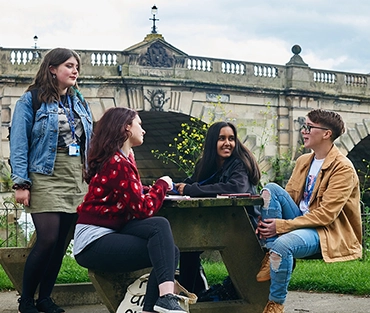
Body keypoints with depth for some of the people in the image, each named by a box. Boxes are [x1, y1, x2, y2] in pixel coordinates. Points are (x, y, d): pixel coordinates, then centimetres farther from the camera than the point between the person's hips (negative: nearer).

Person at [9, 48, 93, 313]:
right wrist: (21, 183, -14)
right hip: (46, 178, -5)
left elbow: (89, 141, 17)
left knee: (62, 242, 4)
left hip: (77, 180, 6)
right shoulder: (31, 100, -1)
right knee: (47, 240, -13)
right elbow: (19, 143, -6)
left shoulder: (79, 101, 16)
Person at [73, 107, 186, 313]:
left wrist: (152, 190, -2)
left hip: (107, 235, 9)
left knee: (171, 251, -8)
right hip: (93, 243, -9)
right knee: (160, 225, -25)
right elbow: (143, 209, -18)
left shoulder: (122, 157, 14)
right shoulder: (119, 163, -17)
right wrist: (162, 185, -3)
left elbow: (134, 197, 16)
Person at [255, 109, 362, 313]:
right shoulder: (303, 161, 11)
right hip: (301, 222, 8)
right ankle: (271, 255, -15)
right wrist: (268, 221, -10)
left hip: (328, 232, -7)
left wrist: (282, 225, -26)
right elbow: (285, 197, 12)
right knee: (270, 189, -14)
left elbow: (325, 214, -21)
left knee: (282, 243, -36)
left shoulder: (343, 168, -14)